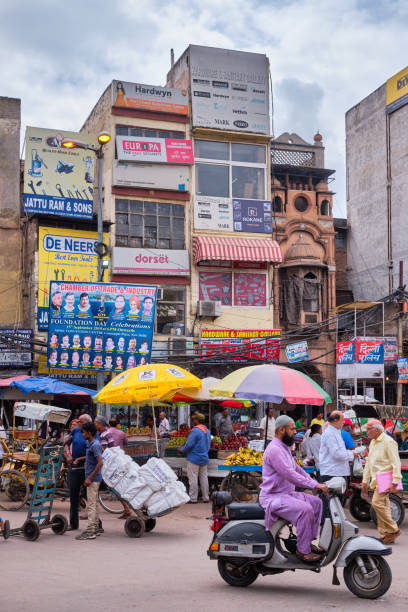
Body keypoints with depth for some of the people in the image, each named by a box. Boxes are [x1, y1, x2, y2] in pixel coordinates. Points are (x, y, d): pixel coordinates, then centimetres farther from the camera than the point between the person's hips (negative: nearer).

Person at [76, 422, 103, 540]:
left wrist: (90, 478, -23)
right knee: (94, 503, 14)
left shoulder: (95, 445, -17)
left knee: (91, 504, -9)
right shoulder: (90, 444, 13)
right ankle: (96, 527, 22)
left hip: (93, 479, -10)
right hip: (93, 478, 10)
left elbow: (100, 463, -24)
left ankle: (90, 531, -9)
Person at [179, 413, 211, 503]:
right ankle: (206, 497, 16)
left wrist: (181, 450, -2)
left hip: (194, 458, -8)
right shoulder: (207, 430, 10)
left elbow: (189, 445, -18)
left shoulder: (195, 430, -17)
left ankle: (193, 498, 2)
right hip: (204, 458, 8)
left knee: (193, 479, -1)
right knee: (204, 477, 13)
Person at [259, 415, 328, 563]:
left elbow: (296, 468, 23)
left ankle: (308, 541, 10)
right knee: (305, 509, -27)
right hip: (273, 497, -11)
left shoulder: (284, 448, 16)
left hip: (288, 493, 11)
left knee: (316, 502, 8)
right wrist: (314, 485, -26)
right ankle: (302, 550, -17)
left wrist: (314, 482, 11)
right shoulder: (274, 449, -20)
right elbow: (289, 475, -27)